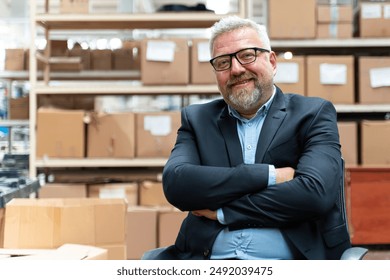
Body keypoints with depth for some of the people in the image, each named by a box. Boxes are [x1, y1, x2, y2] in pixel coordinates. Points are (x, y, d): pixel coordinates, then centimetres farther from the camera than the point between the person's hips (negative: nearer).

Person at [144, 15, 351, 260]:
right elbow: (175, 184, -1)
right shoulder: (197, 119, 17)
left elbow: (314, 193, -7)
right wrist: (269, 175, -7)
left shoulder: (314, 114, 9)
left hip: (291, 259, -1)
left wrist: (221, 210, -1)